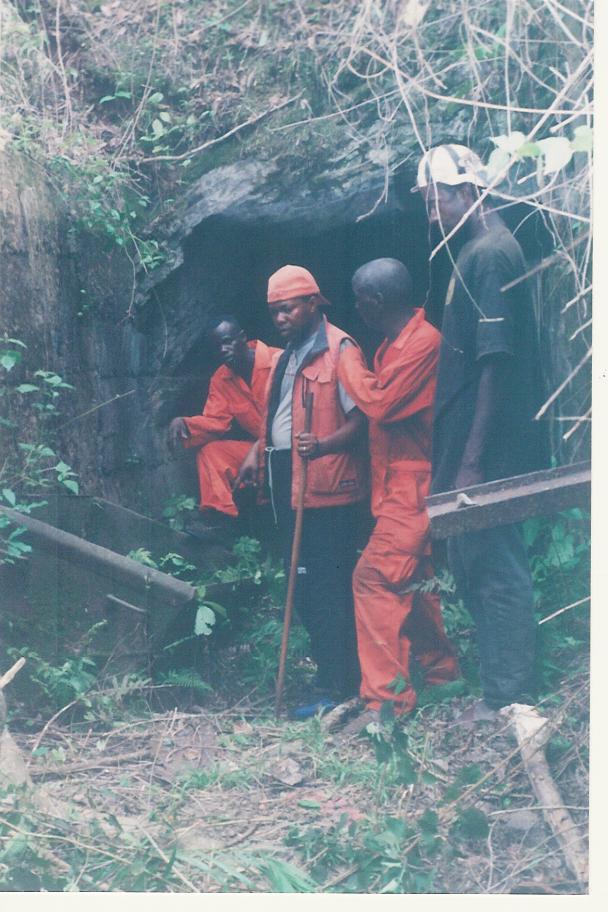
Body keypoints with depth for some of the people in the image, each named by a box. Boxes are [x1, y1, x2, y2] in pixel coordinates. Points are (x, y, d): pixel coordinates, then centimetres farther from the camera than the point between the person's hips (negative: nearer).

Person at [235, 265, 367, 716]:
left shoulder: (338, 349, -10)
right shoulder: (288, 355, 19)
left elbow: (360, 419, -16)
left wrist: (323, 445, -31)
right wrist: (259, 451, 17)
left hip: (324, 484, -9)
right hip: (287, 480, 10)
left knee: (325, 585, -7)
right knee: (304, 583, 13)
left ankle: (334, 686, -1)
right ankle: (342, 673, 23)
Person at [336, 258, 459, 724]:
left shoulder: (423, 341, -17)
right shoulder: (396, 342, 15)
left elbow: (378, 402, -22)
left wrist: (349, 360, -9)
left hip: (411, 487, -10)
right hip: (399, 485, 10)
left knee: (375, 577, -14)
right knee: (411, 582, 17)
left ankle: (386, 697, -12)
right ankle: (442, 671, 30)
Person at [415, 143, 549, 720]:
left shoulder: (490, 253, -14)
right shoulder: (477, 251, 16)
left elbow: (496, 361, -20)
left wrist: (473, 458, -21)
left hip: (487, 451, -10)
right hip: (467, 446, 10)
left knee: (493, 569, -4)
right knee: (473, 564, 15)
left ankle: (509, 701, 5)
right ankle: (501, 688, 25)